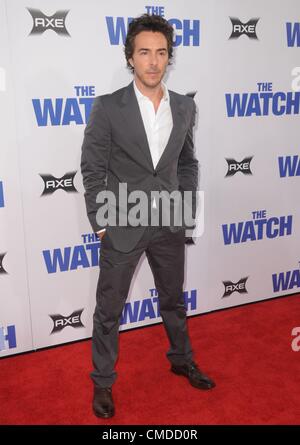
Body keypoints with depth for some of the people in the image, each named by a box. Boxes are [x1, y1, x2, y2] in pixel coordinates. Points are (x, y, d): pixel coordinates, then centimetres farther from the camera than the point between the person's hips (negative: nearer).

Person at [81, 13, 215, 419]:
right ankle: (103, 382, 31)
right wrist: (101, 223, -8)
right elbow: (93, 170, -7)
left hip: (170, 225, 4)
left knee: (174, 299, 21)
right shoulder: (108, 107, -10)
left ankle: (182, 360, 45)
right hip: (124, 227, -3)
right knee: (109, 309, 9)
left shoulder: (185, 107, 2)